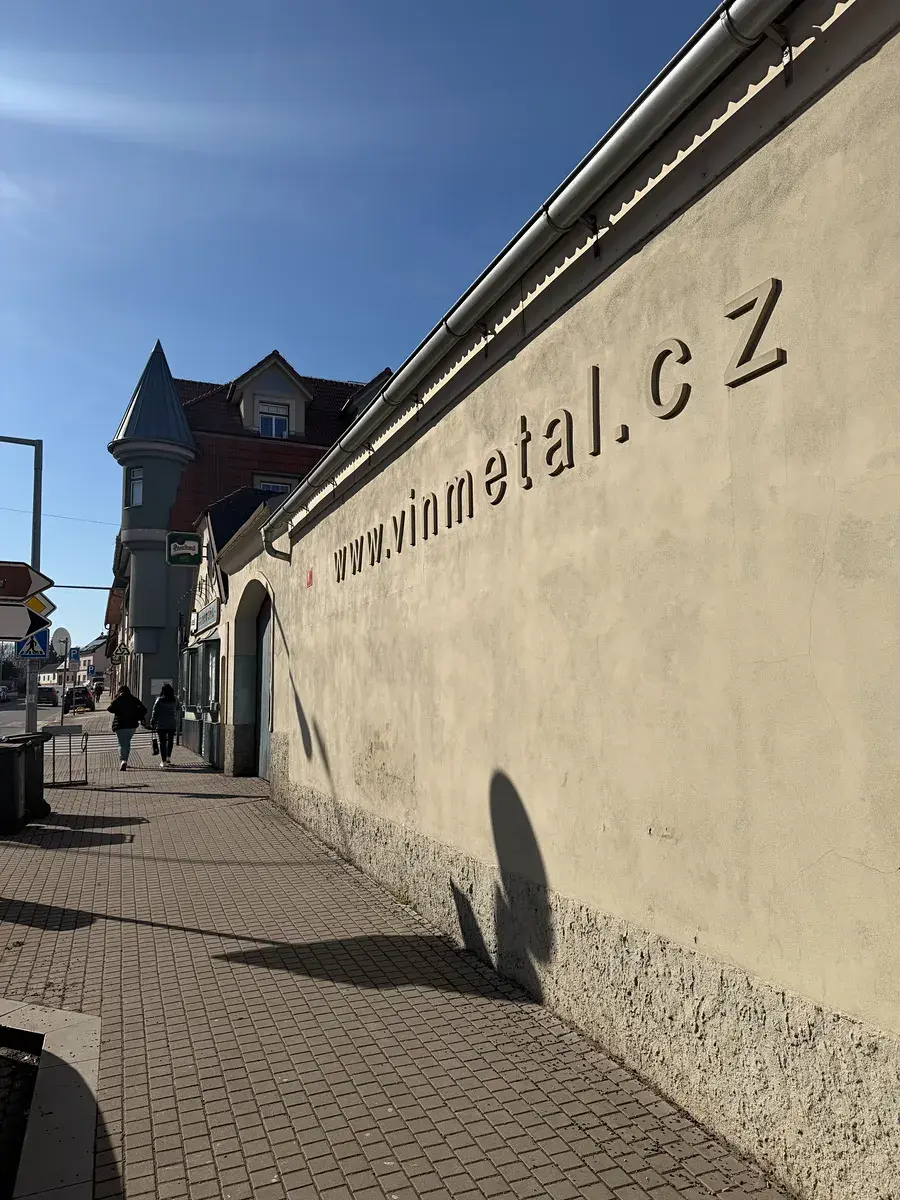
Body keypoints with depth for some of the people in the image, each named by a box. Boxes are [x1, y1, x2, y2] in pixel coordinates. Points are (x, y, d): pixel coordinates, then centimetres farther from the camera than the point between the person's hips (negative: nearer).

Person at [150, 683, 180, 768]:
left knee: (162, 742, 2)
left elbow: (155, 712, -7)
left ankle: (163, 761, 1)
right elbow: (178, 708, 18)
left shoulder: (159, 700, -7)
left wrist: (152, 723, -1)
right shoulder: (174, 700, 1)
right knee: (170, 741, 18)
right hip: (172, 724, 2)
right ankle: (168, 758, 17)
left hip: (161, 724, -2)